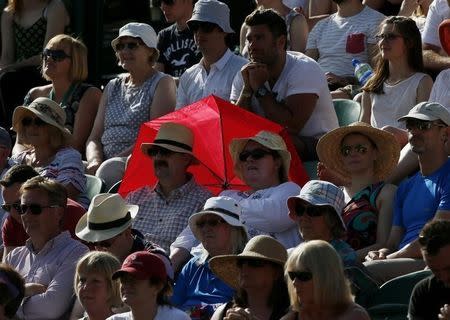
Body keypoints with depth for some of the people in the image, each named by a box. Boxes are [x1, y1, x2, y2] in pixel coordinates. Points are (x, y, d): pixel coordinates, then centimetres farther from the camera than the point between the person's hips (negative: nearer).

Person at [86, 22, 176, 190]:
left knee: (109, 170, -37)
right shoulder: (113, 87, 24)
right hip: (108, 161, 6)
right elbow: (95, 137, 17)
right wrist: (94, 161, -7)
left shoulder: (162, 83, 4)